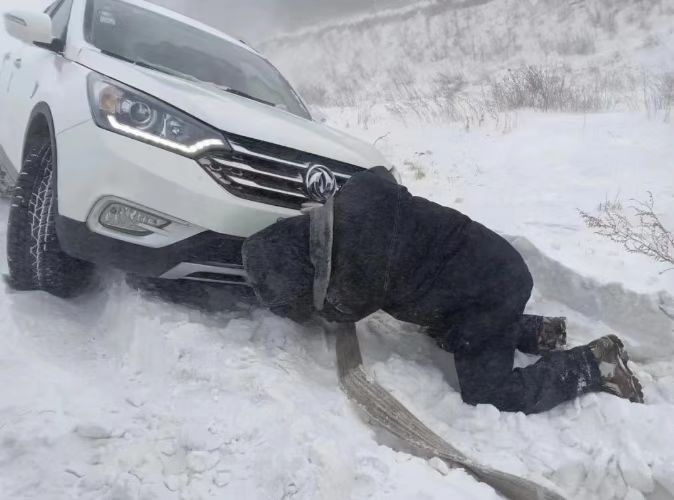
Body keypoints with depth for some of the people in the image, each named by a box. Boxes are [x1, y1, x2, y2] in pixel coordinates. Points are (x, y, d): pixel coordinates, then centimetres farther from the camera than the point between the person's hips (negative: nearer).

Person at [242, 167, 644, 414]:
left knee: (488, 395, -2)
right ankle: (541, 333, 30)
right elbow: (381, 172, 19)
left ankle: (597, 365, 8)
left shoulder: (353, 278, -25)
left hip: (486, 292, -9)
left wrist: (315, 296, 19)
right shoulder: (355, 196, -6)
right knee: (449, 334, 29)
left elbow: (338, 310, -1)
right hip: (492, 262, 9)